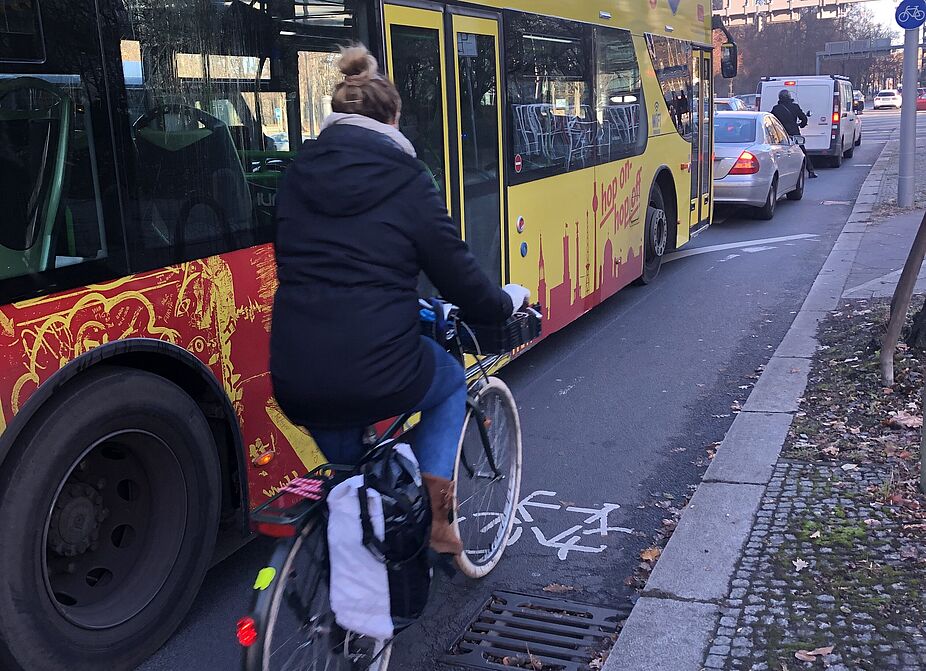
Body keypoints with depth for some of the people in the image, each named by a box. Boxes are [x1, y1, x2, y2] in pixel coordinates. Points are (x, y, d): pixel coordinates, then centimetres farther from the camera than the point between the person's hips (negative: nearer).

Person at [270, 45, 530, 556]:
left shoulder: (298, 175, 10)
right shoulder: (406, 180, -2)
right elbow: (459, 277, 1)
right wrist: (508, 302, 23)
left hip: (293, 385, 5)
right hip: (379, 376, -4)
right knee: (451, 381, 29)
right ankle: (436, 518, 18)